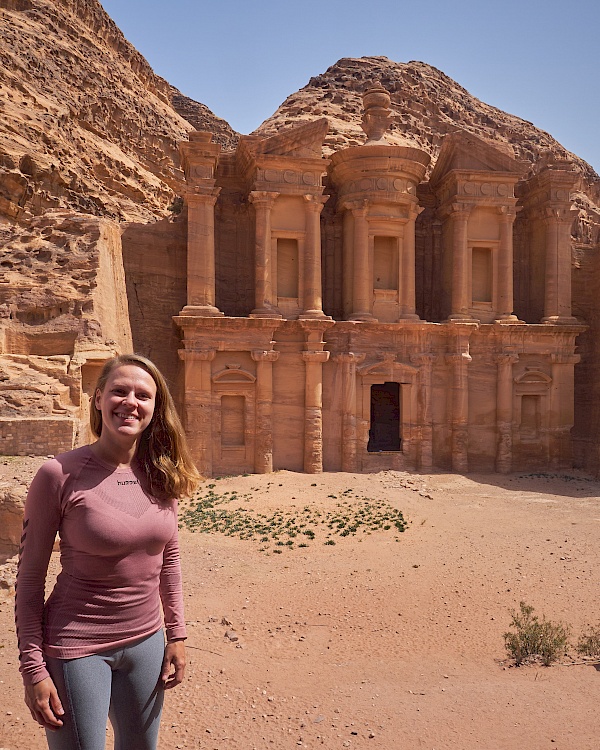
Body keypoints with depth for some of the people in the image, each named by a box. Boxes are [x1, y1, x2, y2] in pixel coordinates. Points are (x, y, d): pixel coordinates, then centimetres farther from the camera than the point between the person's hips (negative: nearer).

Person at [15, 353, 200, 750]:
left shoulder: (161, 475, -4)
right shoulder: (60, 474, -17)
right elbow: (30, 577, -11)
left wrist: (177, 634, 7)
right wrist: (33, 670, -10)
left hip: (146, 641, 5)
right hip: (77, 647, -4)